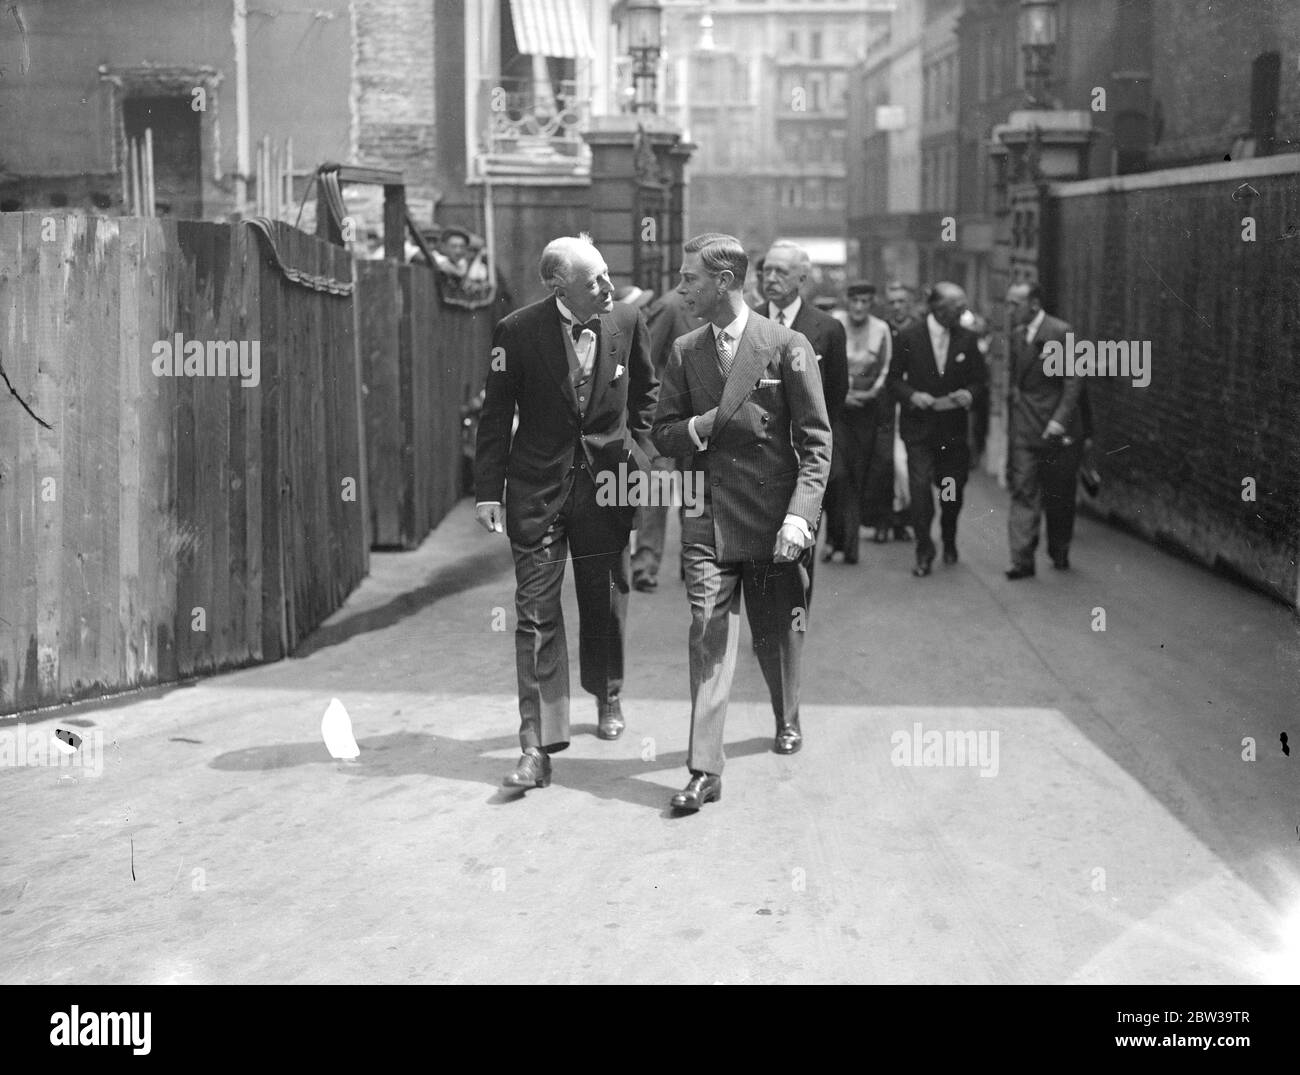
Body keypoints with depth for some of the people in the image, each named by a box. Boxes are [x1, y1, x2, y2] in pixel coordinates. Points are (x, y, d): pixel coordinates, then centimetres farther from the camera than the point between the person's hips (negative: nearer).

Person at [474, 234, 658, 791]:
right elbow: (495, 415, -4)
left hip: (606, 483, 2)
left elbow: (645, 391, 15)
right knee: (536, 613, -6)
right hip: (537, 489, -2)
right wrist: (488, 490, -7)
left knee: (604, 602, 15)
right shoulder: (518, 331, -10)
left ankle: (607, 698, 42)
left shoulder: (627, 322, -3)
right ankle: (539, 746, -5)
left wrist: (638, 450, 7)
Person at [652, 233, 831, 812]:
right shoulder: (685, 351, 7)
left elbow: (815, 440, -6)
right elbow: (664, 434, 11)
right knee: (708, 635, -7)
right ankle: (704, 769, -8)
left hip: (773, 517, -2)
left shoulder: (788, 346, -5)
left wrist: (800, 514, -16)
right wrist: (704, 427, -12)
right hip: (708, 517, 2)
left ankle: (787, 720, 42)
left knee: (777, 633, 13)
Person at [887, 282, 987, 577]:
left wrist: (969, 394, -10)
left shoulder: (967, 339, 3)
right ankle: (924, 551, 0)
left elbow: (979, 379, 11)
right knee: (920, 488, -12)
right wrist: (911, 395, -16)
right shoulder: (909, 337, -3)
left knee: (953, 490, 10)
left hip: (954, 429, 2)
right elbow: (894, 379, 2)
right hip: (919, 428, -2)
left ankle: (949, 542, 36)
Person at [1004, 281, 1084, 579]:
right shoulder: (1016, 335, 10)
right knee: (1023, 492, -6)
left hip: (1057, 429, -4)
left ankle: (1060, 552, 28)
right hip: (1024, 428, 4)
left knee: (1059, 496, 9)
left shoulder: (1061, 333, -9)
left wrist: (1060, 419, -19)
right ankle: (1022, 560, -9)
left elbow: (1074, 379, -12)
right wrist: (1013, 400, 5)